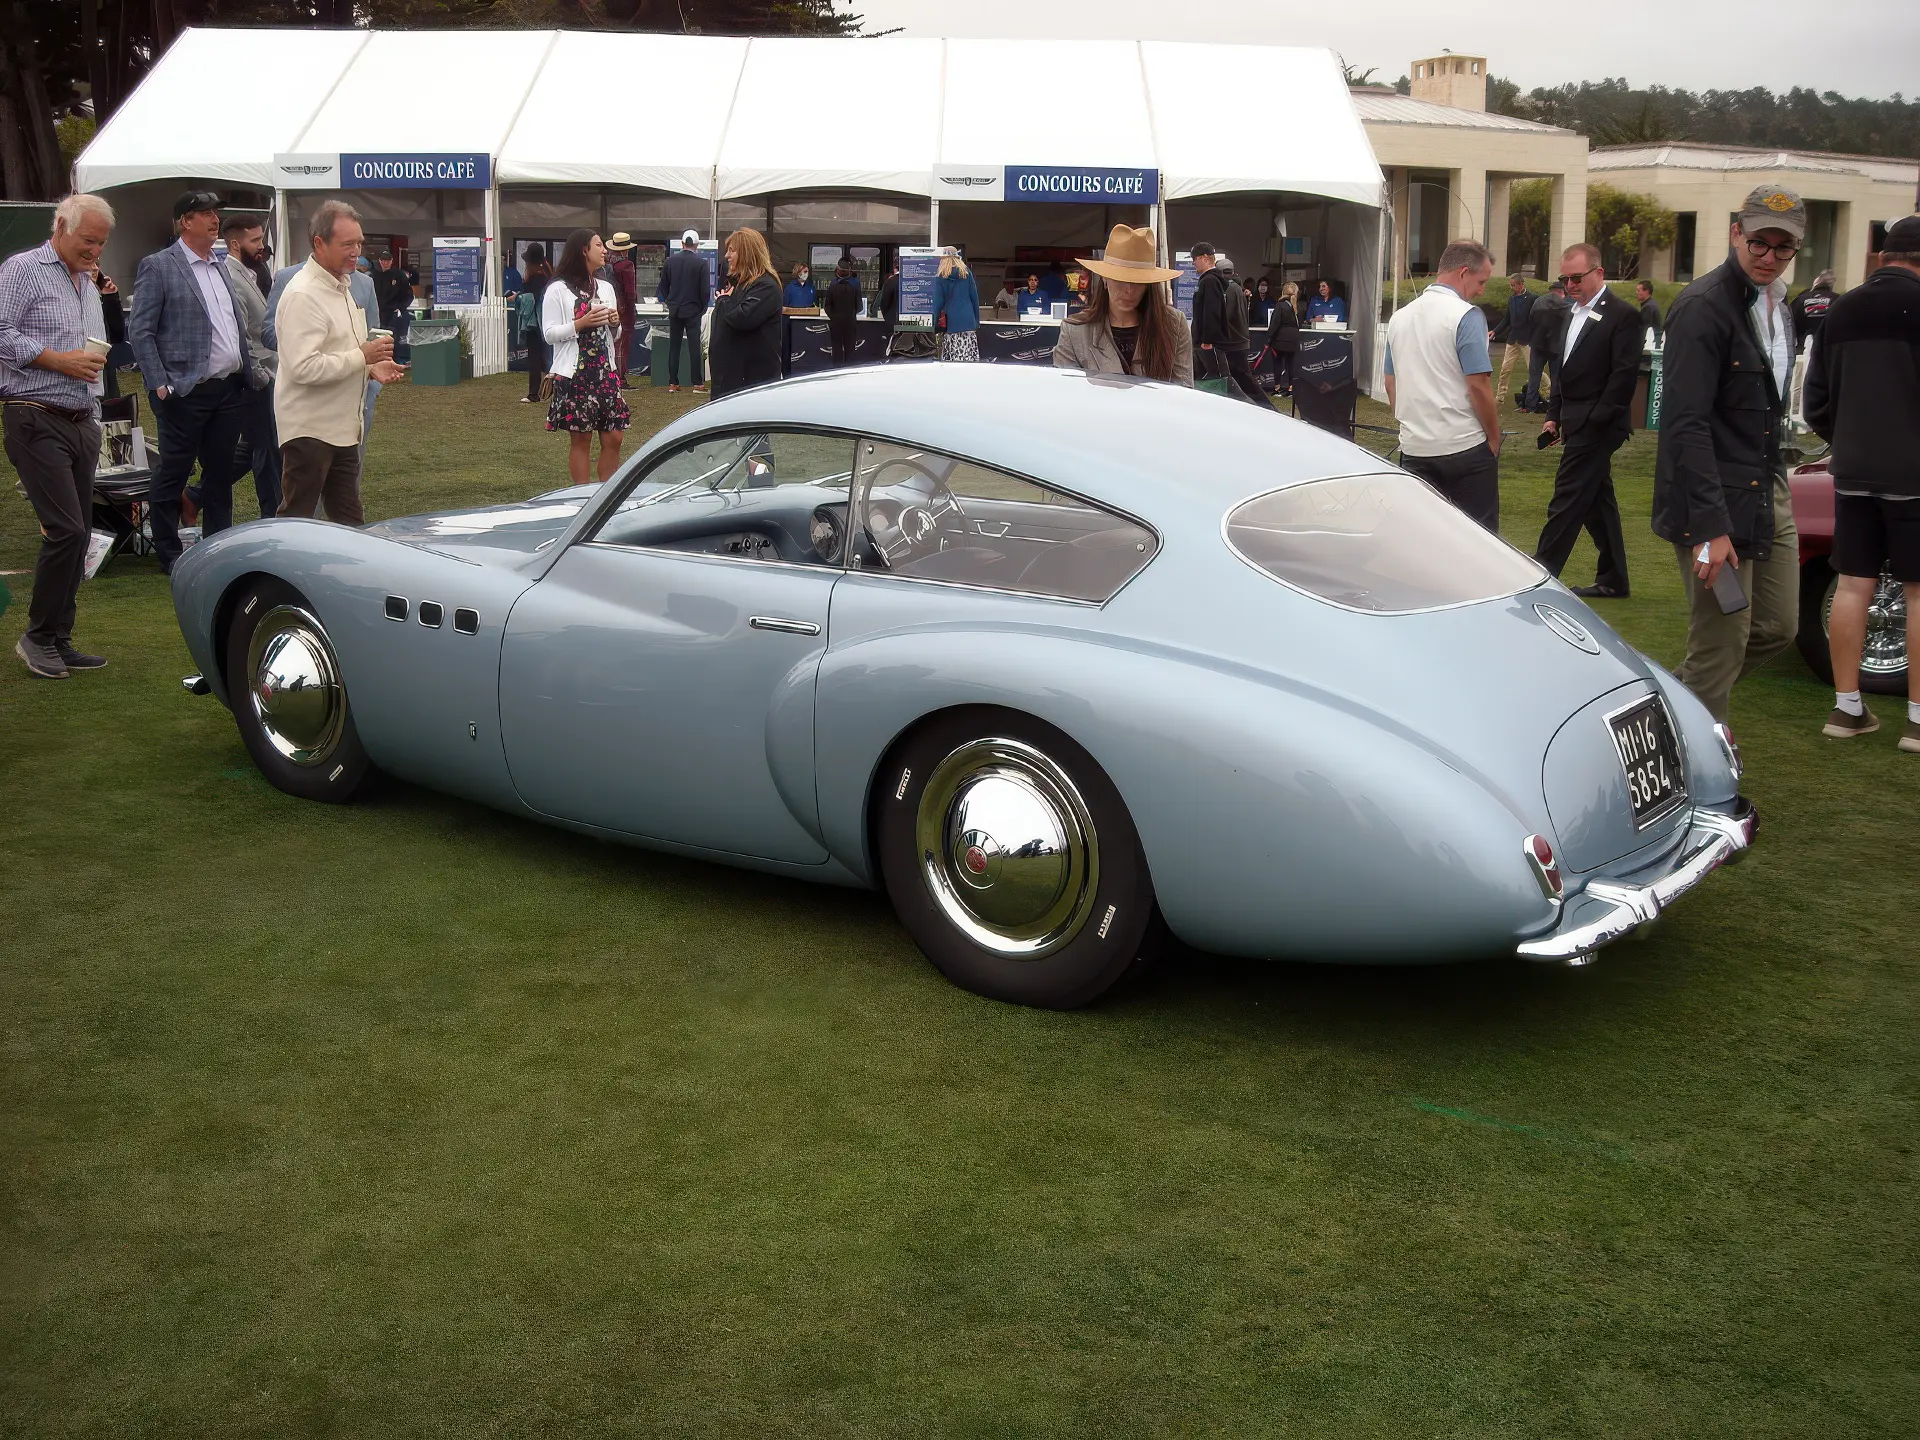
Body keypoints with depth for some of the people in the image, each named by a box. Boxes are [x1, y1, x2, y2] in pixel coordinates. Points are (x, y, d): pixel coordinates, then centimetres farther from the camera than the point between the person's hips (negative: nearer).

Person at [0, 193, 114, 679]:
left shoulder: (89, 286, 21)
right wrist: (58, 360, -15)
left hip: (81, 424, 8)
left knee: (77, 536, 5)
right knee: (66, 530, -15)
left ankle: (59, 640, 12)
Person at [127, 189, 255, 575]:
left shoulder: (221, 266, 16)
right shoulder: (158, 267, -5)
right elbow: (139, 332, -8)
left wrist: (246, 374, 12)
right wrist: (160, 385, -14)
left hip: (229, 390, 6)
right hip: (186, 394, -6)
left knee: (221, 474, 12)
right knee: (172, 475, 3)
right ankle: (169, 557, 12)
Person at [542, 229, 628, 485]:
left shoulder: (605, 287, 14)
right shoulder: (558, 290, -4)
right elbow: (550, 334, -8)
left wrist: (615, 322, 0)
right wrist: (581, 323, -18)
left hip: (604, 372, 5)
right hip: (574, 374, -5)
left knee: (614, 437, 2)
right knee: (580, 438, 0)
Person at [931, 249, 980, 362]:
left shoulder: (940, 277, -1)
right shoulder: (966, 273, 5)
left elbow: (938, 302, 0)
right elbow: (975, 297, 7)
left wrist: (935, 323, 5)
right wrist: (977, 320, 13)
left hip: (950, 321, -2)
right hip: (968, 319, 2)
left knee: (951, 358, -2)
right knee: (970, 356, -1)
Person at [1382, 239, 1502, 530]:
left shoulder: (1400, 317, 11)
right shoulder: (1466, 316, -11)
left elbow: (1391, 383, 18)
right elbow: (1478, 386, -14)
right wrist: (1494, 438, -3)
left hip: (1414, 448, 6)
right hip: (1464, 448, -6)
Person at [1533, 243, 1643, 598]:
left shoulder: (1623, 315, -11)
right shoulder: (1574, 313, 15)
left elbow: (1624, 374, -16)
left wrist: (1596, 420, -18)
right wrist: (1554, 416, 13)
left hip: (1596, 426, -9)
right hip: (1578, 424, 9)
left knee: (1566, 500, -8)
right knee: (1597, 500, 13)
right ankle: (1612, 580, 20)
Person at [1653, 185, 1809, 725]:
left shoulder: (1778, 305, 13)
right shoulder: (1703, 307, -16)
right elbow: (1687, 424, -22)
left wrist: (1774, 477, 13)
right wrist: (1710, 526, -27)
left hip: (1769, 495, 9)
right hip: (1717, 503, -9)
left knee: (1779, 627, 14)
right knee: (1722, 645, -4)